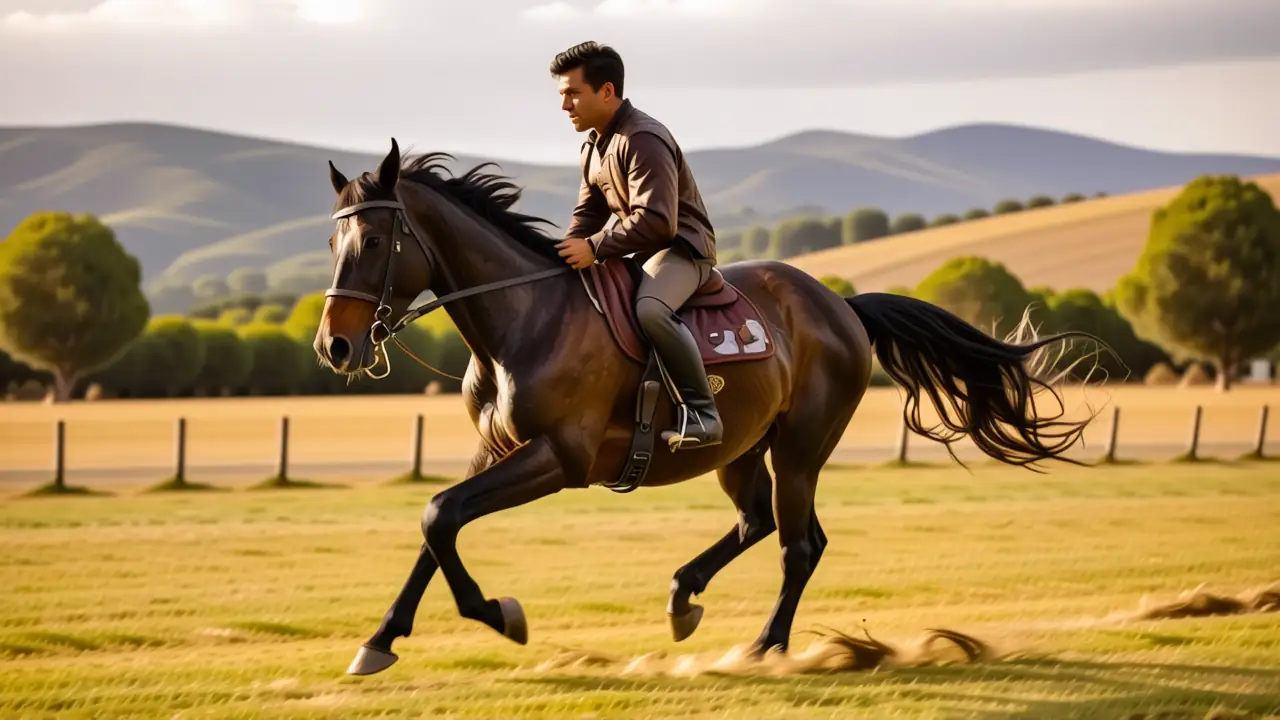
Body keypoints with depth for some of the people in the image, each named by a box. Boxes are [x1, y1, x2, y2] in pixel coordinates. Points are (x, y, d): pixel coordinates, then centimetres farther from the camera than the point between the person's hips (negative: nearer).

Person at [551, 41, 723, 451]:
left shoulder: (642, 140, -21)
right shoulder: (593, 147, 12)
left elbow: (657, 221, -28)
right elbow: (588, 213, 18)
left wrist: (594, 248, -29)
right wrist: (568, 251, -3)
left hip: (681, 246, -11)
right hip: (636, 250, 11)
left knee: (650, 308, -38)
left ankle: (701, 413, -33)